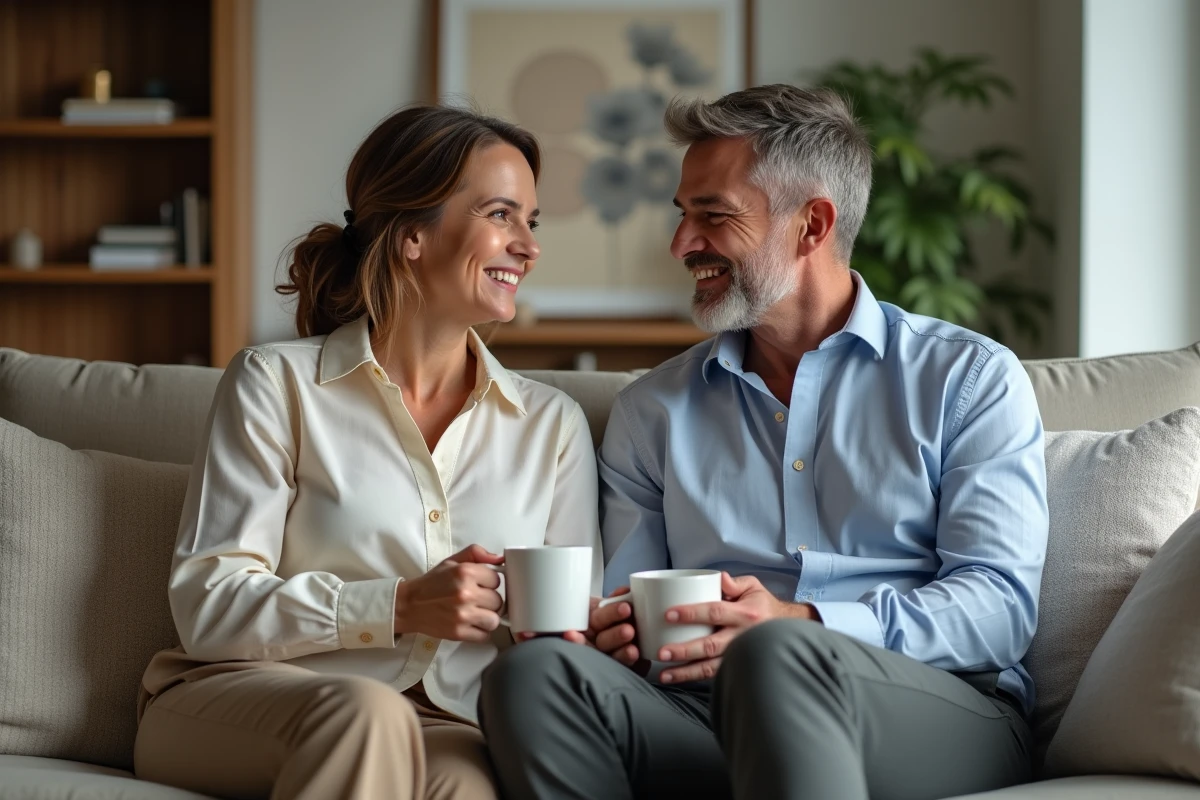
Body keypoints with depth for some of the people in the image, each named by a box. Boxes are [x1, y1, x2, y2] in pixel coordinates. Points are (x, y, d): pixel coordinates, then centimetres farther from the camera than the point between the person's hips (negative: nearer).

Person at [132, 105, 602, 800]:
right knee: (366, 714, -36)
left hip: (445, 725, 1)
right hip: (239, 706, 0)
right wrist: (401, 606, -16)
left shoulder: (553, 423, 15)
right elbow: (208, 605, -4)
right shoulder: (278, 384, 4)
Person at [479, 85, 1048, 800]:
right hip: (710, 724, 4)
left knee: (774, 657, -39)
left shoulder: (972, 380, 10)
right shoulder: (654, 409, 22)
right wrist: (611, 636, -11)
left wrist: (801, 625, -18)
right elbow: (629, 624, 16)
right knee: (534, 672, -27)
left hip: (942, 712, -4)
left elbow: (1001, 605, -3)